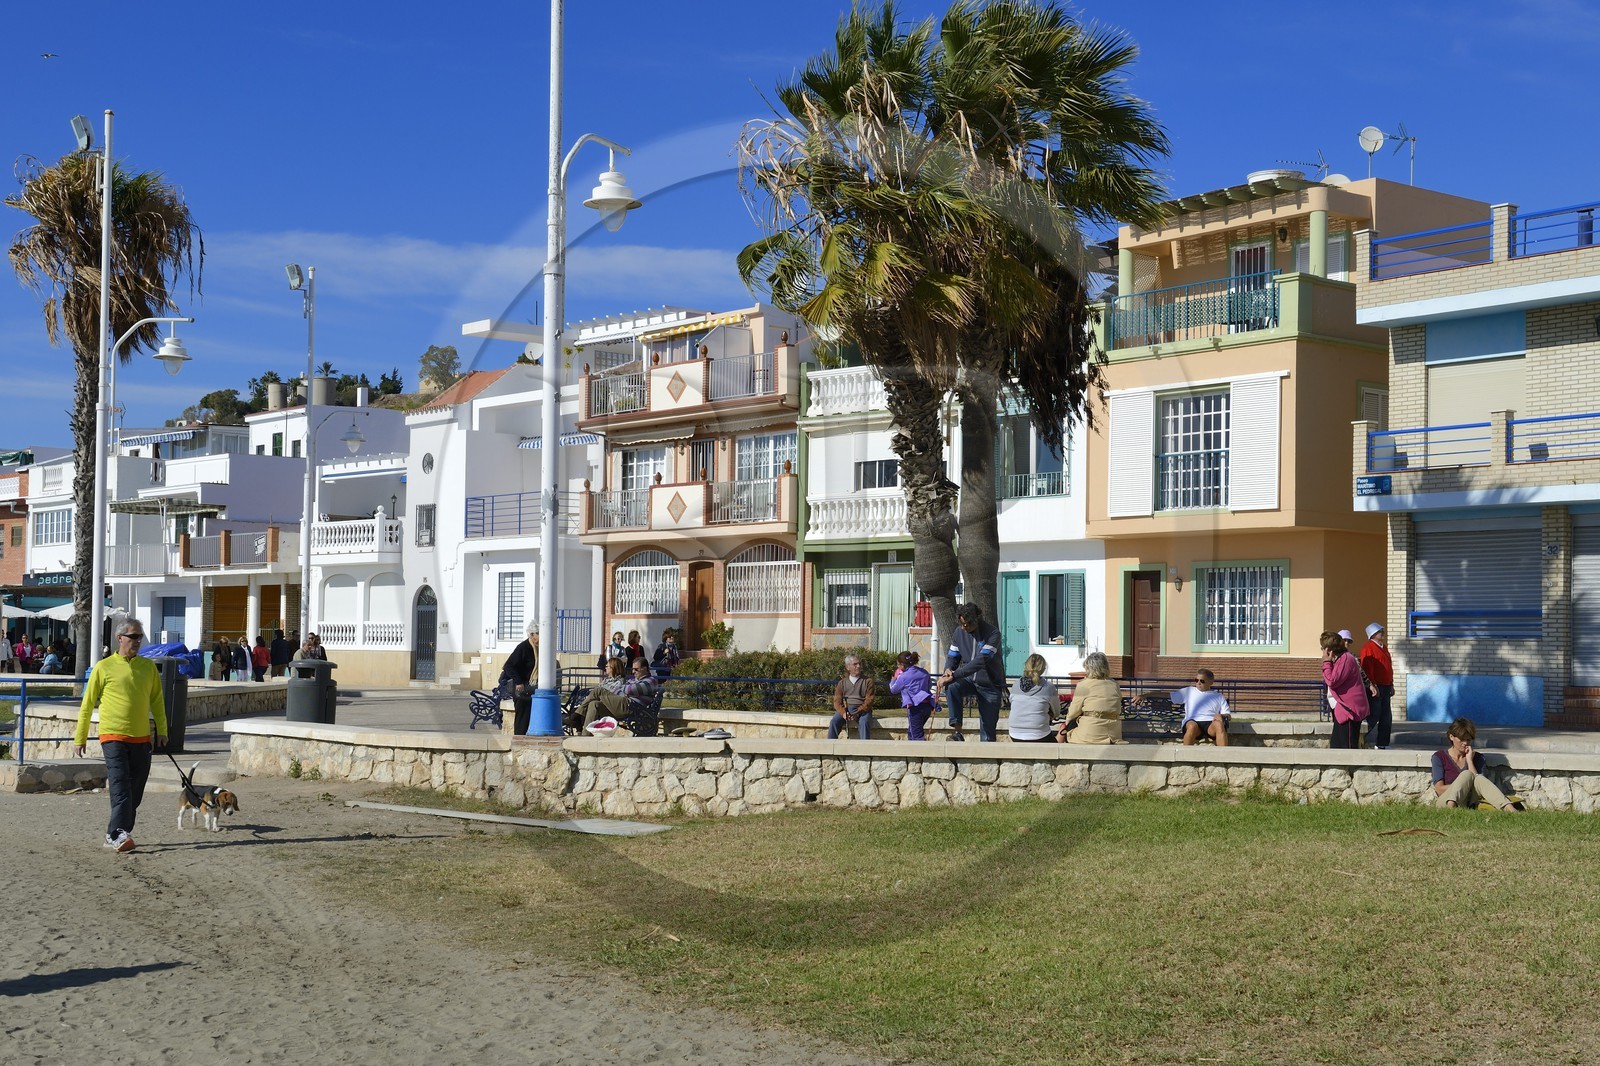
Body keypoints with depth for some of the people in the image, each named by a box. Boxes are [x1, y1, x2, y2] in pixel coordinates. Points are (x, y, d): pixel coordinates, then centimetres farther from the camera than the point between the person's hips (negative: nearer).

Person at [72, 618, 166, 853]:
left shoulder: (148, 666, 10)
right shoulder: (104, 667, -1)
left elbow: (157, 701, 17)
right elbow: (87, 705, 4)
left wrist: (162, 730, 8)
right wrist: (80, 738, 4)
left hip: (141, 737, 4)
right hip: (113, 736, -4)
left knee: (135, 790, 6)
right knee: (120, 787, -16)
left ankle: (115, 835, 18)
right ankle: (118, 835, -21)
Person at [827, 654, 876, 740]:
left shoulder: (867, 681, 10)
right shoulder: (842, 682, 17)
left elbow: (868, 701, 0)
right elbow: (837, 701, 8)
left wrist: (857, 713, -16)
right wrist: (843, 713, -15)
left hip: (862, 709, -2)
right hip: (845, 709, 2)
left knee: (864, 722, -34)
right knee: (834, 722, -26)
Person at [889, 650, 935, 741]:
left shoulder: (904, 676, -6)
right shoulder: (924, 672, 11)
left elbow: (893, 689, 10)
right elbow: (929, 686, 27)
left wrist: (893, 680, 30)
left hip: (915, 707, -8)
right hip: (928, 706, 8)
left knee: (917, 735, -7)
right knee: (910, 732, 23)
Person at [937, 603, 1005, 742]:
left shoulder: (992, 634, -18)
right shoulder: (959, 632, -1)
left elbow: (980, 661, -28)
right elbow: (952, 656, 6)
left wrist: (954, 675, -34)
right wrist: (948, 670, -19)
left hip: (990, 685, -3)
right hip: (969, 681, 3)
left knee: (988, 729, -4)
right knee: (952, 687, -30)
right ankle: (956, 730, -30)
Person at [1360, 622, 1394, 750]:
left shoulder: (1383, 647, 18)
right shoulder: (1368, 649, -11)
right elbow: (1367, 669, -19)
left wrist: (1391, 685, 20)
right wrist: (1372, 685, -25)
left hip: (1386, 688, 9)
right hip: (1375, 688, -9)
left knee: (1386, 718, 11)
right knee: (1373, 717, -8)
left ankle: (1382, 744, 17)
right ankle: (1368, 743, -3)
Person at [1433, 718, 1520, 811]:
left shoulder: (1477, 757, 14)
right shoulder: (1439, 757, 5)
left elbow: (1477, 781, -5)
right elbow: (1439, 789, -6)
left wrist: (1469, 760, -5)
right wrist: (1464, 785, -10)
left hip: (1467, 805, 3)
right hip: (1444, 802, -3)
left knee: (1479, 779, -28)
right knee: (1467, 774, -28)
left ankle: (1510, 809, -55)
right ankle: (1450, 807, -59)